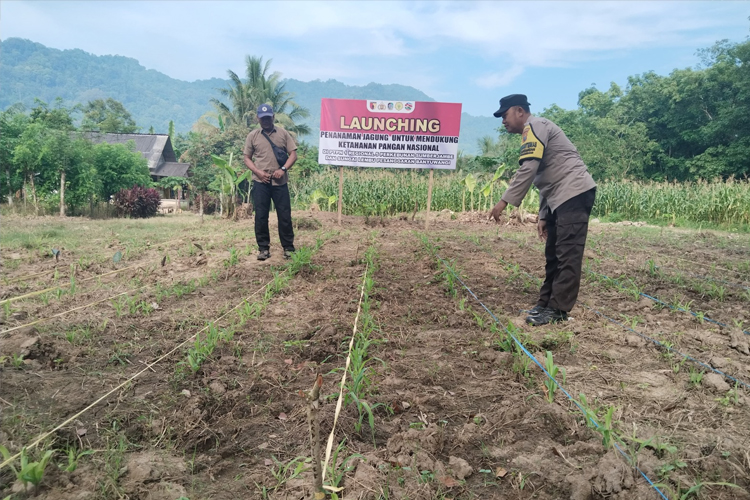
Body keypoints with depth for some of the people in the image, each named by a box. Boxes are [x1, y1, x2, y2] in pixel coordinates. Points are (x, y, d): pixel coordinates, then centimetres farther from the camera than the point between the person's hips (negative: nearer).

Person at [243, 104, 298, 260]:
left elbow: (293, 154, 3)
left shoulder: (283, 133, 5)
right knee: (260, 216, 2)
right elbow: (247, 158, 8)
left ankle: (288, 247, 12)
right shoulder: (252, 136, 7)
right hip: (260, 183, 1)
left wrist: (283, 169, -13)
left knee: (285, 215, 2)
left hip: (280, 182, 0)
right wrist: (258, 172, -9)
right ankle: (263, 248, 13)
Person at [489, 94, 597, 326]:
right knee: (554, 253, 12)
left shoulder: (534, 126, -6)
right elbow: (545, 179, 24)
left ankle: (558, 310, -7)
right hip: (562, 197, 11)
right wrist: (543, 216, 19)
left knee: (567, 254, -9)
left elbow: (528, 170, -20)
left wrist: (504, 201, -19)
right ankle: (546, 303, 19)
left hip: (575, 193, -11)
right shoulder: (533, 133, 25)